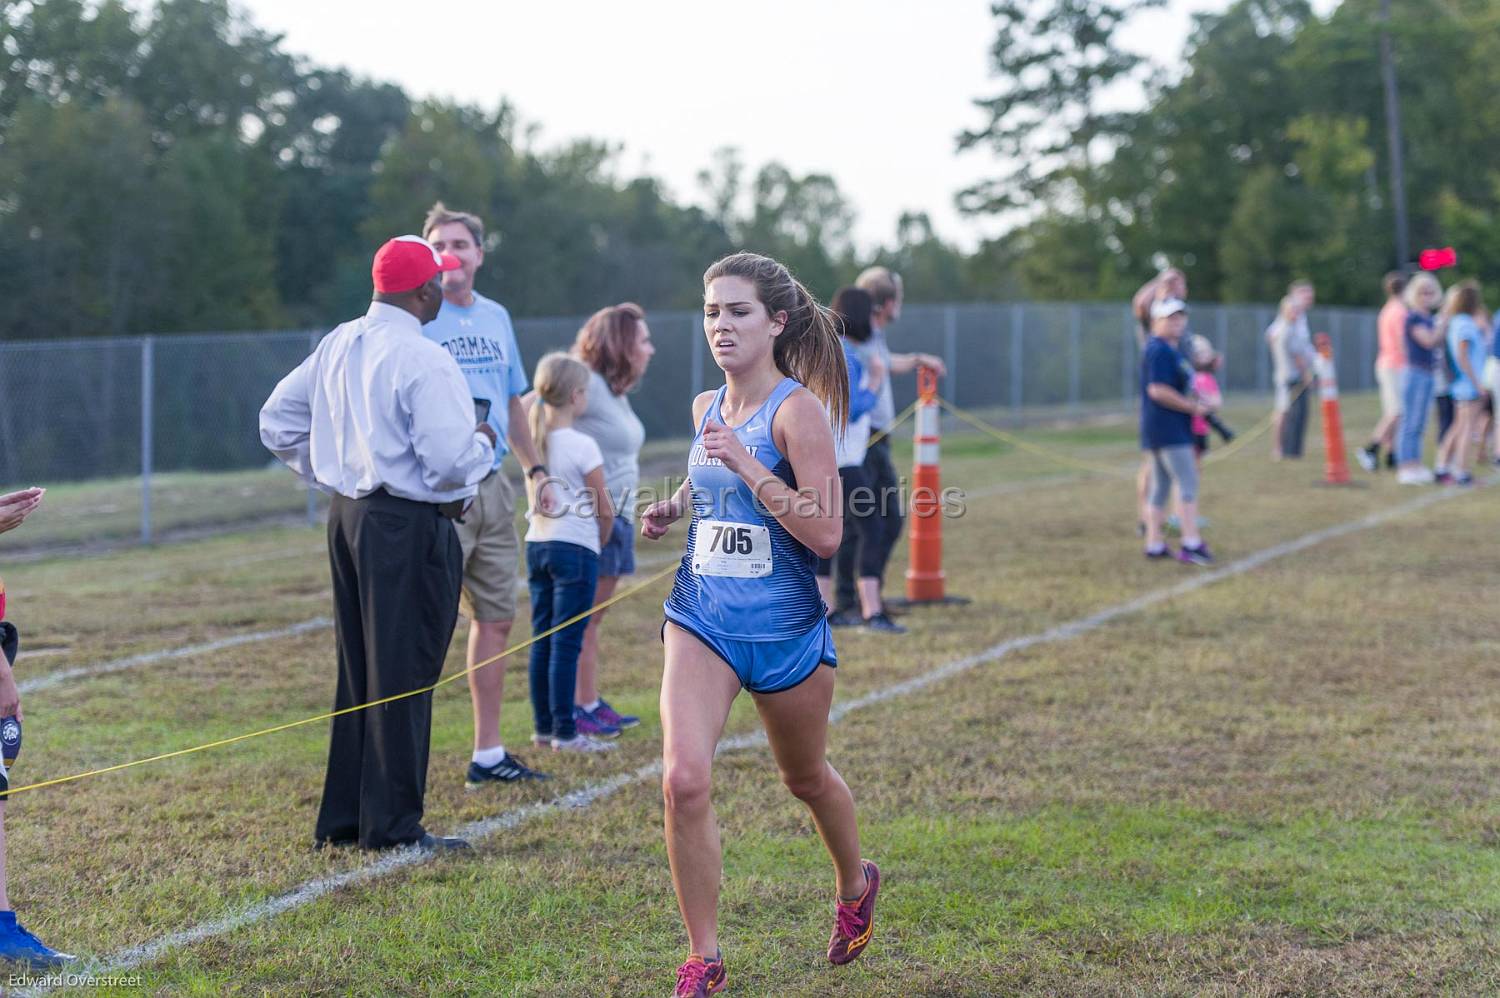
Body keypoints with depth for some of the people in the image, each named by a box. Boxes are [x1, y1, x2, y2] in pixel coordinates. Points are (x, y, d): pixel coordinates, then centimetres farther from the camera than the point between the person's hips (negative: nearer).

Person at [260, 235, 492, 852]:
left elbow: (277, 422, 15)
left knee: (358, 671, 15)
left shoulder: (337, 345, 8)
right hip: (408, 528, -8)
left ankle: (343, 819, 21)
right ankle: (393, 826, 1)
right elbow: (451, 463, -22)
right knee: (403, 678, -2)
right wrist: (483, 443, -2)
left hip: (348, 516, 8)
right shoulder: (422, 360, -17)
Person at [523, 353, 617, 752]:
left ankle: (544, 726, 17)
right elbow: (605, 510, -8)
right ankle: (565, 732, -3)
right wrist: (601, 539, 10)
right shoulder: (582, 446, -13)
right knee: (566, 642, -5)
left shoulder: (533, 442, 5)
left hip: (537, 544, 7)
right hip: (575, 547, -7)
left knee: (542, 639, 11)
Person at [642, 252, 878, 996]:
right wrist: (674, 508, 7)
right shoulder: (706, 409, 6)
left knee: (806, 778, 18)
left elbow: (825, 534, -20)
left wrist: (747, 467, -26)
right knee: (683, 779, -16)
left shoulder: (797, 410, -14)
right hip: (701, 621, 4)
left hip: (785, 629, -4)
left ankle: (855, 881, 51)